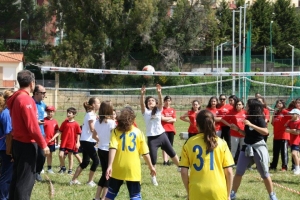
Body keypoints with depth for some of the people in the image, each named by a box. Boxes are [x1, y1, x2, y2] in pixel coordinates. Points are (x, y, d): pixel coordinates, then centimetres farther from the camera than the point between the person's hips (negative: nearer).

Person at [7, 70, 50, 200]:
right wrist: (43, 144, -14)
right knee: (26, 180, -5)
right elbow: (33, 126, -20)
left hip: (18, 142, 9)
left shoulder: (15, 98, 9)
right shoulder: (26, 99, -18)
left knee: (17, 177, 14)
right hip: (27, 144, -9)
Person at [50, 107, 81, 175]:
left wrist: (77, 143, -5)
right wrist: (54, 137, -5)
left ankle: (70, 170, 19)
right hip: (63, 142, 2)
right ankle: (63, 167, 13)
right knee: (61, 155, -6)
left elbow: (78, 134, -2)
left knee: (70, 156, 8)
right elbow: (60, 131, 4)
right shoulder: (65, 122, 1)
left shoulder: (76, 124, -7)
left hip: (71, 143, -2)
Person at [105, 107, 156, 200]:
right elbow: (145, 153, 1)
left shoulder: (116, 131, -2)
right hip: (133, 170, -1)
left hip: (118, 169, 1)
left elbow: (113, 148, -17)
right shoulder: (138, 132, 0)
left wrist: (110, 165, -24)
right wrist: (151, 167, 14)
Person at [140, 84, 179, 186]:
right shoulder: (145, 111, 0)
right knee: (153, 159, -4)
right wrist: (142, 94, -36)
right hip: (152, 138, -2)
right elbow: (141, 103, -18)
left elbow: (161, 102, -14)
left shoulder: (158, 110, 5)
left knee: (172, 153, 11)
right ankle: (153, 177, 14)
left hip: (162, 135, 2)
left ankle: (181, 168, 29)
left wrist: (159, 93, -33)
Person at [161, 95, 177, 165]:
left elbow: (174, 120, 3)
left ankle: (167, 160, 12)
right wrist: (170, 118, -4)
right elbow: (162, 118, -14)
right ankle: (165, 160, -12)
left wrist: (166, 119, -8)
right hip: (164, 129, -5)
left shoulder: (172, 110, 13)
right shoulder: (162, 109, 0)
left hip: (171, 129, 5)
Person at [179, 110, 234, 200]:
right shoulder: (221, 143, 1)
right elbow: (229, 172, 0)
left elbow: (184, 172, -2)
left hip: (197, 193, 0)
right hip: (218, 192, 0)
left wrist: (189, 192, 10)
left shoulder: (189, 143, 0)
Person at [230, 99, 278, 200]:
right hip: (247, 147, 7)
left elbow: (266, 132, -26)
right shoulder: (248, 118, 8)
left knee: (264, 174, 1)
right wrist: (237, 129, 3)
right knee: (238, 172, 7)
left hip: (258, 147, -7)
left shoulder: (259, 118, -13)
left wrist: (251, 125, -29)